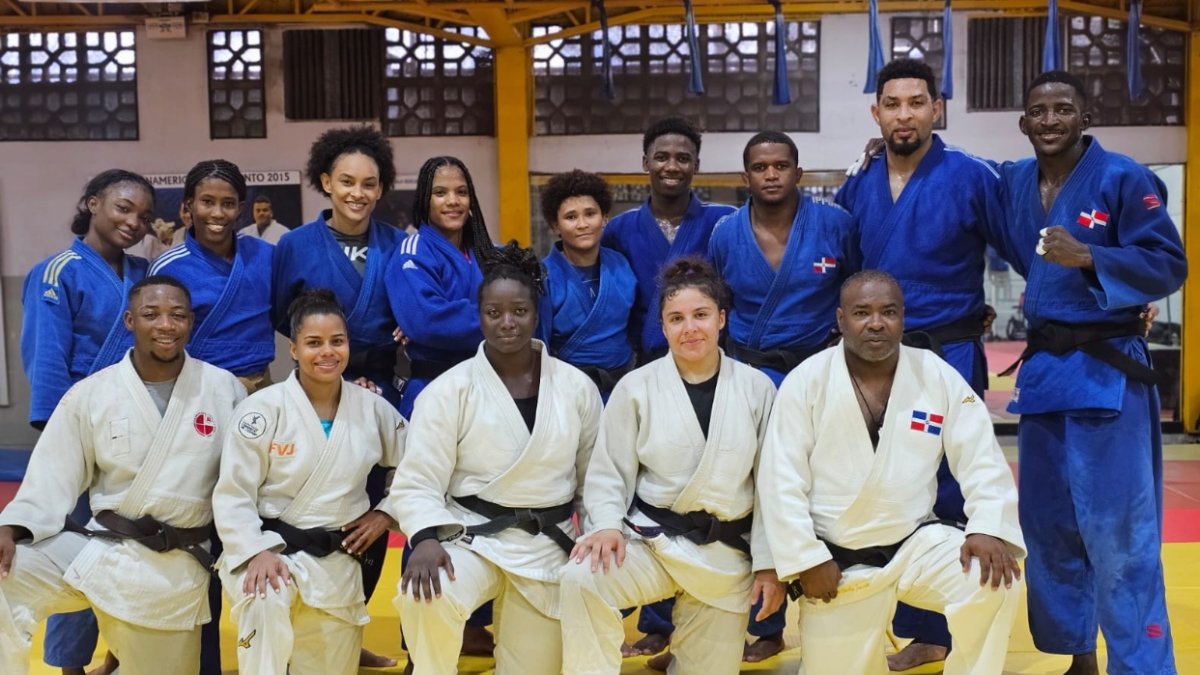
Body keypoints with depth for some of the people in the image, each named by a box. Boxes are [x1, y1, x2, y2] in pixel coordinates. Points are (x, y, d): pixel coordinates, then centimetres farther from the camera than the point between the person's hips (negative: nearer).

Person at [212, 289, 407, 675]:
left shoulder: (373, 409, 1)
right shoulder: (262, 409, -8)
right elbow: (232, 496, -8)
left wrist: (387, 513, 2)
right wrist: (257, 551, -21)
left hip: (337, 560, 3)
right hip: (271, 548, -3)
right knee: (265, 599, -36)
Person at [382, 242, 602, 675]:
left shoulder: (577, 388, 1)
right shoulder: (449, 390, -7)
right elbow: (418, 483, -10)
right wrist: (425, 537, -28)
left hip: (549, 546, 3)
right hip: (473, 537, -2)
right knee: (426, 596, -34)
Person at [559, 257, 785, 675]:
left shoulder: (757, 388, 0)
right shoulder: (636, 387, -4)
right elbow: (608, 473, 0)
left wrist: (768, 562, 1)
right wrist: (606, 525, -19)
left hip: (726, 551, 2)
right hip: (651, 540, -1)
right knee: (583, 579, -31)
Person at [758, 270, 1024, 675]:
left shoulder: (938, 377, -4)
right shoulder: (806, 382, -10)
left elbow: (981, 460, -5)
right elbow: (781, 481, -10)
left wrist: (989, 529, -22)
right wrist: (807, 560, -13)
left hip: (917, 543, 1)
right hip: (836, 559, -1)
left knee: (995, 583, -24)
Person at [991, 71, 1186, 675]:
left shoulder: (1121, 178, -10)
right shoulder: (1013, 182, 7)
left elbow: (1169, 265, -10)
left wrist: (1089, 257, -25)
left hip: (1106, 372, -6)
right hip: (1042, 368, 7)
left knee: (1118, 537, -7)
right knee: (1046, 526, 14)